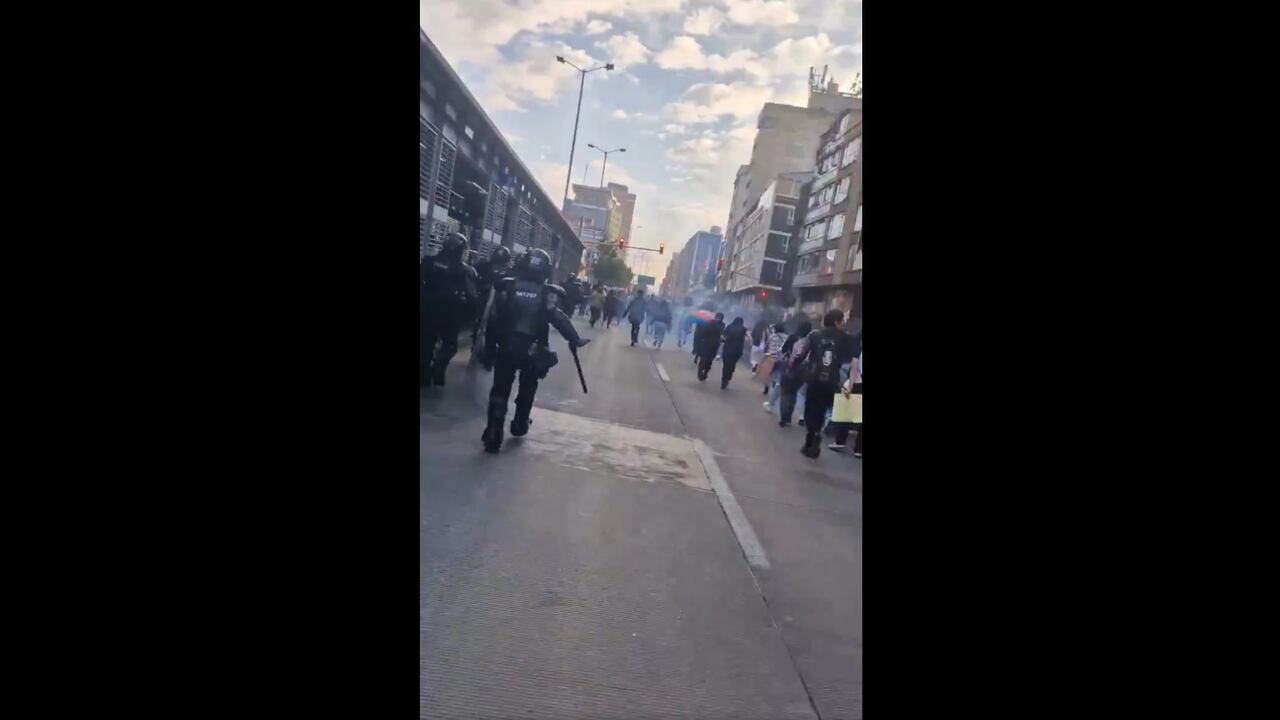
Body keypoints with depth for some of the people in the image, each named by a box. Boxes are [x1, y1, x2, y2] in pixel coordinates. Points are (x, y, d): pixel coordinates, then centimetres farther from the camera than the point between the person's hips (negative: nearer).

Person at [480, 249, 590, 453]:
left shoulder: (507, 287, -1)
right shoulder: (548, 293, -5)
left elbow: (493, 320, -2)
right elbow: (559, 318, -18)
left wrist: (489, 348, 4)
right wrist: (575, 339, -13)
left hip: (506, 347, 0)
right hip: (533, 351, 0)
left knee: (500, 390, 6)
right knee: (527, 388, 23)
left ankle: (494, 435, -5)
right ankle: (520, 424, 36)